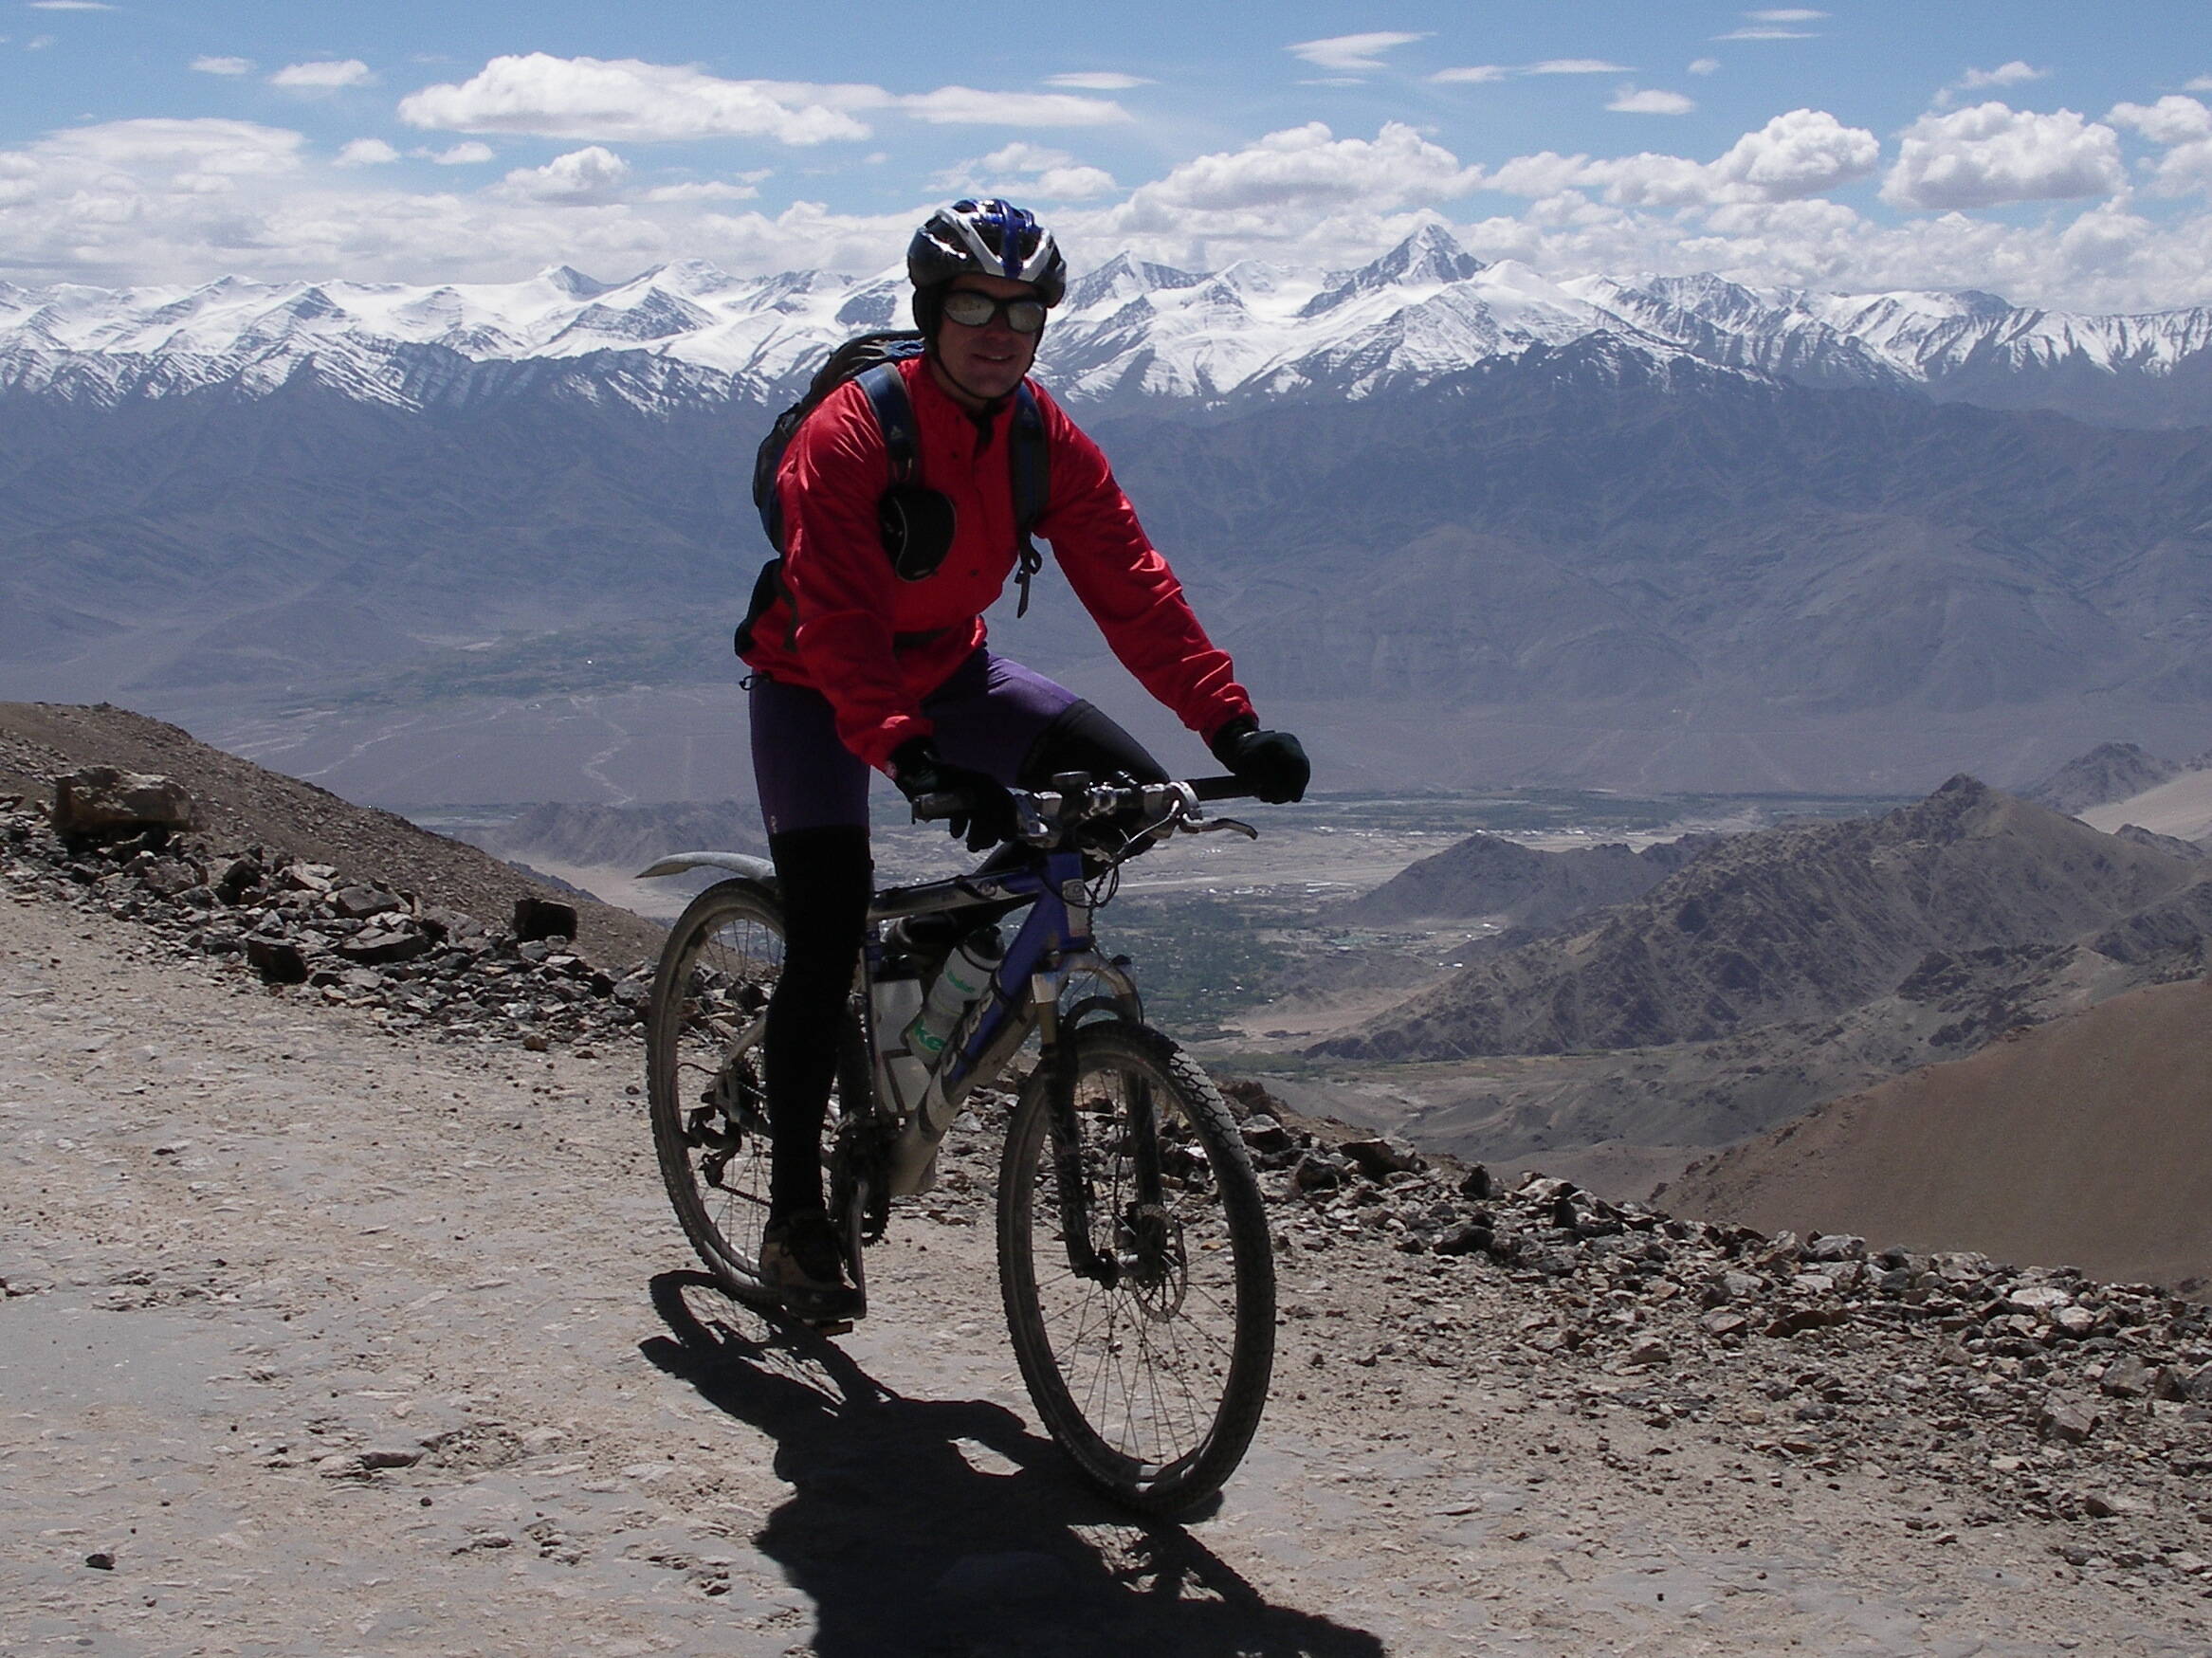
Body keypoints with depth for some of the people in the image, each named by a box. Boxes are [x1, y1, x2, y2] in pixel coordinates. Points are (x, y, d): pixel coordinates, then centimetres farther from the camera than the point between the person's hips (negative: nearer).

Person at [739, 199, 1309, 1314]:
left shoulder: (1049, 444, -10)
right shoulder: (849, 436, -26)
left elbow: (1129, 585, -15)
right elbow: (840, 619, -35)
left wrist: (1230, 722, -26)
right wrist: (910, 756, -50)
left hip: (947, 666, 5)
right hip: (816, 681, -5)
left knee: (1128, 790, -13)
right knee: (827, 932, -14)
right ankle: (795, 1219, -2)